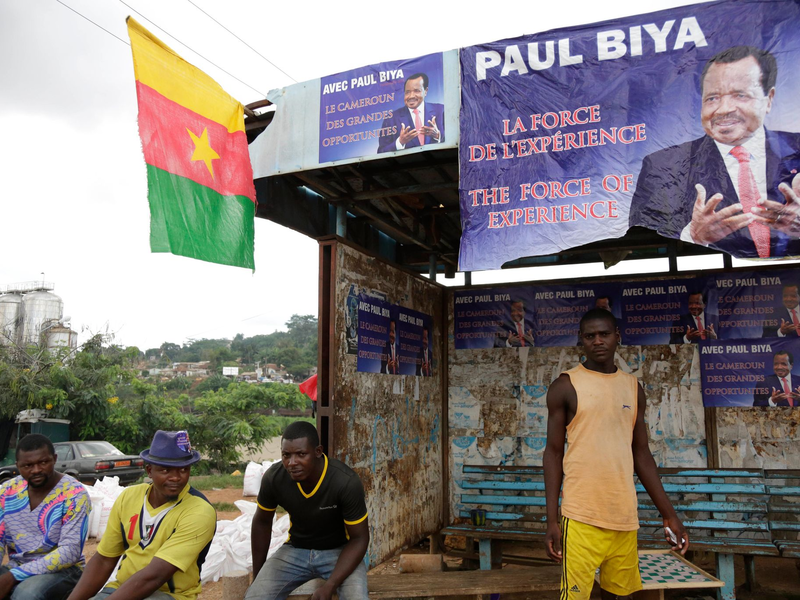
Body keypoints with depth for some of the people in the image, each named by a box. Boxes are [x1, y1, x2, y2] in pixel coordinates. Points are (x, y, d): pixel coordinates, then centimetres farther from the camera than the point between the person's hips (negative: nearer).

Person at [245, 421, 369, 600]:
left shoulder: (347, 482, -28)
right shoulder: (273, 477, -18)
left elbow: (359, 538, -17)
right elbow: (262, 522, 2)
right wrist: (257, 577, 8)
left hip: (339, 550, -2)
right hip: (295, 550, 3)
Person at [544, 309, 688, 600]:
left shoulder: (633, 387, 11)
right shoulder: (565, 386, -2)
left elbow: (641, 453, 14)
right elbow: (553, 453, -2)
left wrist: (669, 514, 11)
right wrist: (552, 520, -6)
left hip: (625, 516, 4)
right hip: (582, 517, -4)